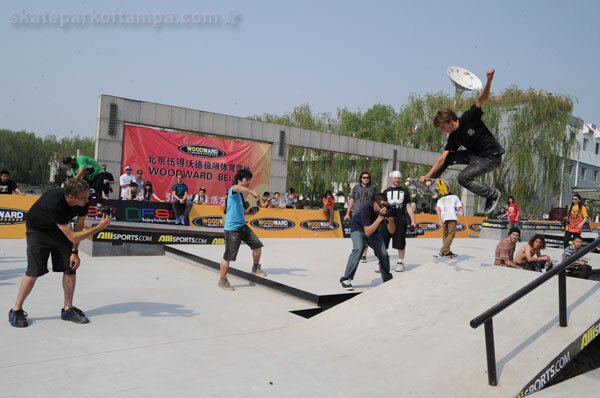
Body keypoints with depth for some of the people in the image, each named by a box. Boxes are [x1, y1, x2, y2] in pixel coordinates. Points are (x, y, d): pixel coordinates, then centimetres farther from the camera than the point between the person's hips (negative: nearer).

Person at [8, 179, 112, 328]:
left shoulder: (83, 202, -24)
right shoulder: (55, 203, -41)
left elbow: (78, 227, -6)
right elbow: (72, 237, -37)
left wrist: (75, 252, -8)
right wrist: (99, 227, -41)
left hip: (60, 229, 6)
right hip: (38, 230, -5)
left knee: (71, 268, -3)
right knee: (34, 271, -13)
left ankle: (67, 309, 10)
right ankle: (16, 311, 6)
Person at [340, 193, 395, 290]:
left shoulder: (387, 210, -19)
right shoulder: (366, 209, -34)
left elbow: (392, 231, -15)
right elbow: (367, 232, -40)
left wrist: (390, 219, -35)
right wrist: (380, 218, -46)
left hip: (373, 231, 5)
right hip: (358, 228, -5)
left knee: (384, 254, -6)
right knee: (359, 248, -32)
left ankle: (388, 279, 22)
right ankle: (346, 279, -24)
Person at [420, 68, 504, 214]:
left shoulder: (469, 118, -17)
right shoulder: (454, 138, -1)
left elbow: (481, 99, -20)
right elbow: (442, 157, -5)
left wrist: (489, 80, -37)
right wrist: (428, 175, -12)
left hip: (492, 156, -8)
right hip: (476, 154, 8)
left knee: (463, 177, -20)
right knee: (448, 158, 7)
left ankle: (492, 194, -3)